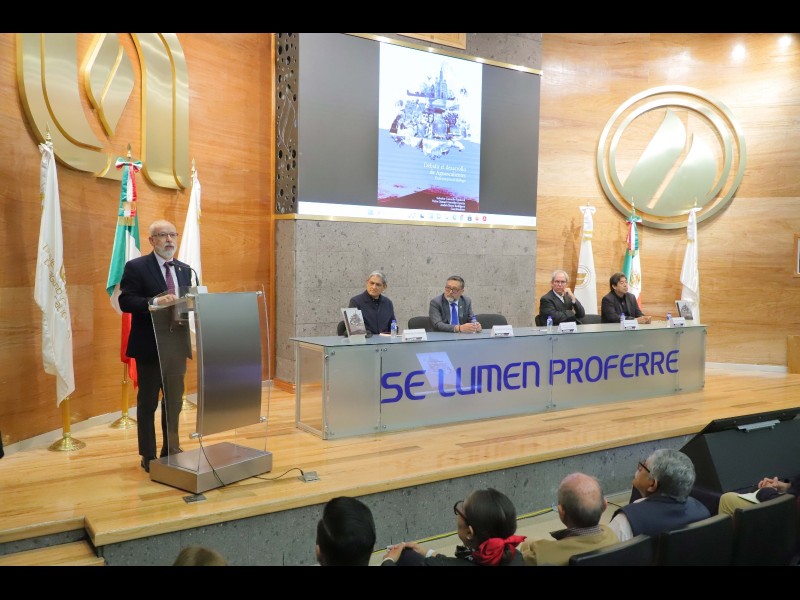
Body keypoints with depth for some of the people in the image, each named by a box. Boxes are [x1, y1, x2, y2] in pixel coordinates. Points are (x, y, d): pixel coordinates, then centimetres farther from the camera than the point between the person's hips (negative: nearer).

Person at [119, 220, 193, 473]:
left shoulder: (184, 269, 11)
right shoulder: (136, 267, -6)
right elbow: (125, 302, -15)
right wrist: (155, 302, -29)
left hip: (177, 344, 5)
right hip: (149, 345, -5)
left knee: (174, 400, 14)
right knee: (148, 402, 6)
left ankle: (171, 449, 29)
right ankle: (148, 456, 17)